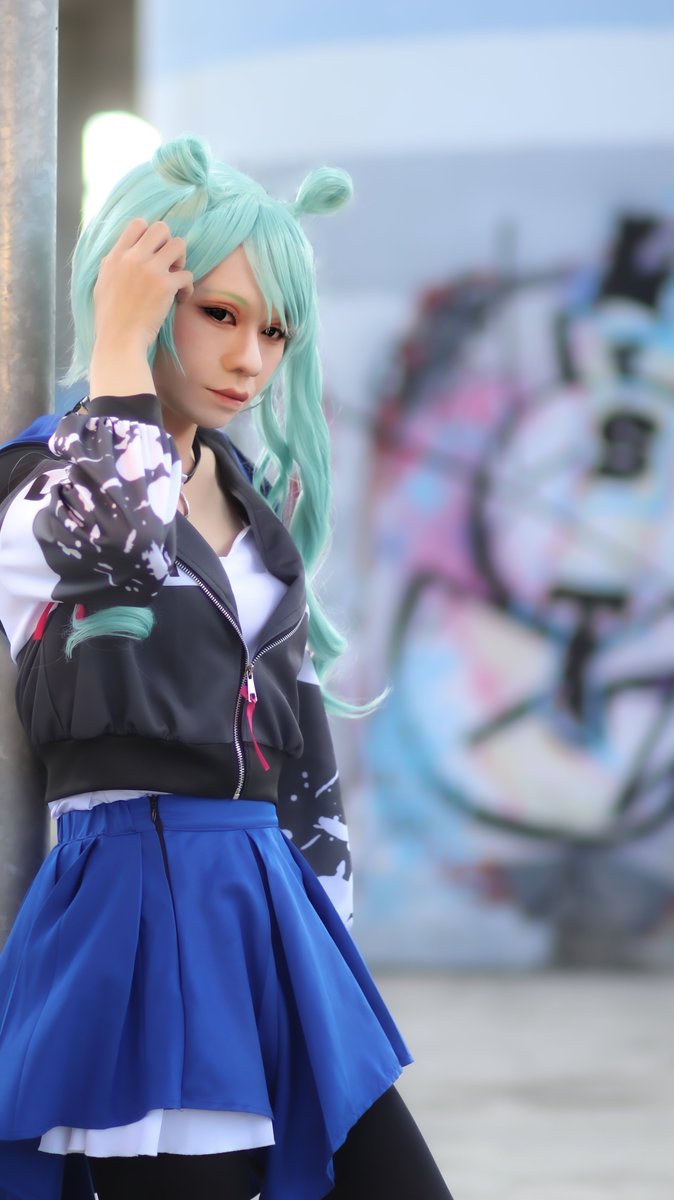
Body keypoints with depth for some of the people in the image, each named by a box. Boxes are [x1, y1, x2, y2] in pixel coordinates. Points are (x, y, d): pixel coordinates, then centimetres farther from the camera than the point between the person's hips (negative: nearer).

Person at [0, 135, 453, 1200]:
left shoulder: (260, 494, 16)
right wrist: (120, 343, -20)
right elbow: (114, 532, -32)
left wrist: (322, 907, 17)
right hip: (137, 901, -7)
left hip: (269, 905, 7)